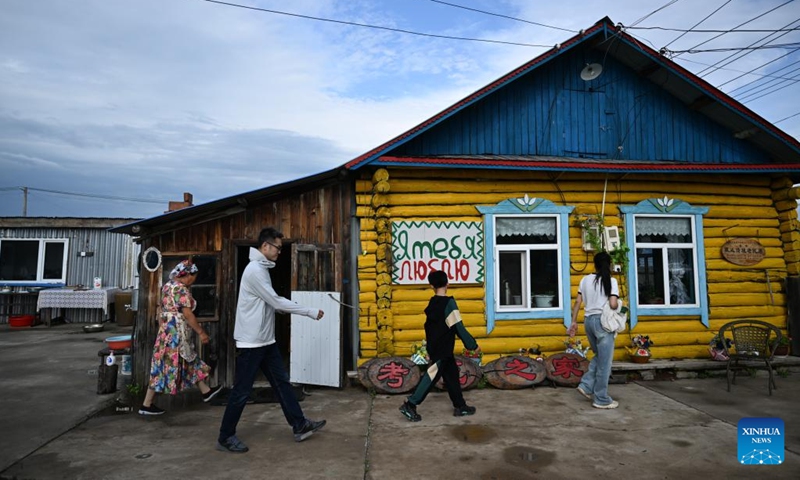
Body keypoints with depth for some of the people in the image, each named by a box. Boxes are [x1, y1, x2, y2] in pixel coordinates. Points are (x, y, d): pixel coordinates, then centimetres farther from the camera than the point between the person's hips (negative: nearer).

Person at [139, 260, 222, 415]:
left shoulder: (168, 285, 12)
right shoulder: (181, 289, -17)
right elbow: (188, 314, -19)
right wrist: (201, 332, -12)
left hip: (167, 329, 10)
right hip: (176, 332, -10)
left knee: (190, 361, 17)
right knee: (167, 365, -2)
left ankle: (206, 391, 27)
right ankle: (146, 405, 6)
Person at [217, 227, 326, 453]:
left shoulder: (262, 269, 12)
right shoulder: (254, 270, -19)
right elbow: (276, 302, -20)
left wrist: (307, 312, 5)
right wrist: (311, 312, -15)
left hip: (265, 340, 10)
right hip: (251, 341, -10)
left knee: (281, 382, 12)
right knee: (242, 391, 2)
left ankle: (300, 426, 20)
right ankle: (225, 437, 17)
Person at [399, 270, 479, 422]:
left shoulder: (432, 303, 6)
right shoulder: (449, 302, -18)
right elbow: (458, 328, -17)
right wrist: (473, 345, -9)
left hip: (435, 347, 8)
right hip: (442, 349, -8)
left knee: (451, 374, 14)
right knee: (432, 376, -3)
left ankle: (460, 406, 21)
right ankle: (410, 405, -1)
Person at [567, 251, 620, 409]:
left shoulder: (585, 279, 7)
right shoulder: (611, 281, -8)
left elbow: (577, 302, 7)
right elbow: (613, 304, -18)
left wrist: (574, 322, 12)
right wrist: (619, 304, 6)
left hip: (588, 320, 6)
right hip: (603, 321, -6)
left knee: (598, 356, 23)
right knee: (604, 362, 3)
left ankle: (586, 386, 15)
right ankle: (601, 399, 9)